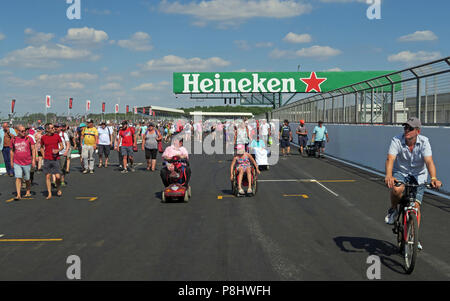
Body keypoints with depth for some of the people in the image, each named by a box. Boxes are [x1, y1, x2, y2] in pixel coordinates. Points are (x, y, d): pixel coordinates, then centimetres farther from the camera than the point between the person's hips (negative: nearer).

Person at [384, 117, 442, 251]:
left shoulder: (424, 142, -16)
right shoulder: (397, 140, -18)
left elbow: (429, 161, -28)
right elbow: (390, 159, -30)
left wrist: (433, 178, -46)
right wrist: (388, 176, -49)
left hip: (418, 176, 1)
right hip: (400, 172, -1)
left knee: (416, 205, -9)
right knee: (397, 189, -34)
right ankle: (393, 210, -1)